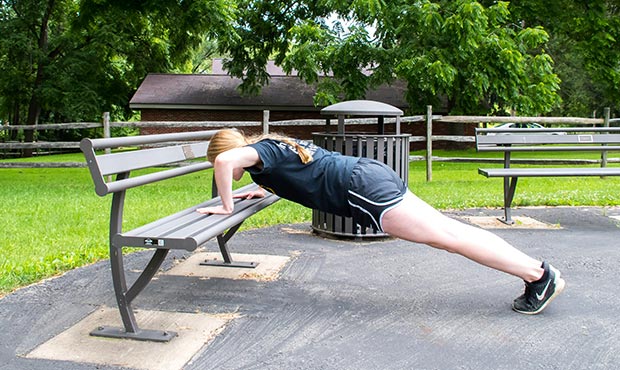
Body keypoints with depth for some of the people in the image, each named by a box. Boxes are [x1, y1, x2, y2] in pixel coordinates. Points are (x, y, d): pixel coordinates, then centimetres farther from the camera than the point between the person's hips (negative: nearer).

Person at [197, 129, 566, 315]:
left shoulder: (257, 151, -2)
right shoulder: (275, 144, 22)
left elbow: (227, 159, -25)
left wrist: (227, 205, -12)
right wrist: (266, 190, 36)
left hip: (362, 188, -9)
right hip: (368, 173, 9)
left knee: (445, 236, -7)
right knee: (447, 230, 7)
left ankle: (540, 274, -3)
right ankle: (535, 269, 9)